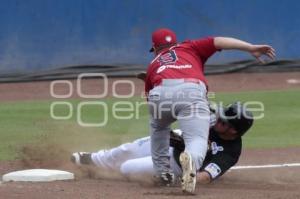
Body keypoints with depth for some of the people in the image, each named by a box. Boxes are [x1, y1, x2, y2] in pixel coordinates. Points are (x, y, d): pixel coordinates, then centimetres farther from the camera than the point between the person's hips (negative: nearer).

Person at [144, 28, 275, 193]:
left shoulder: (153, 64, 37)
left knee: (158, 128, 33)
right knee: (197, 140, -9)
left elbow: (149, 96, 35)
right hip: (193, 91, -2)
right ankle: (191, 159, -43)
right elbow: (216, 42, 20)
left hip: (160, 93, 2)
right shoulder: (188, 48, 35)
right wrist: (251, 48, 12)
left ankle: (162, 171, 27)